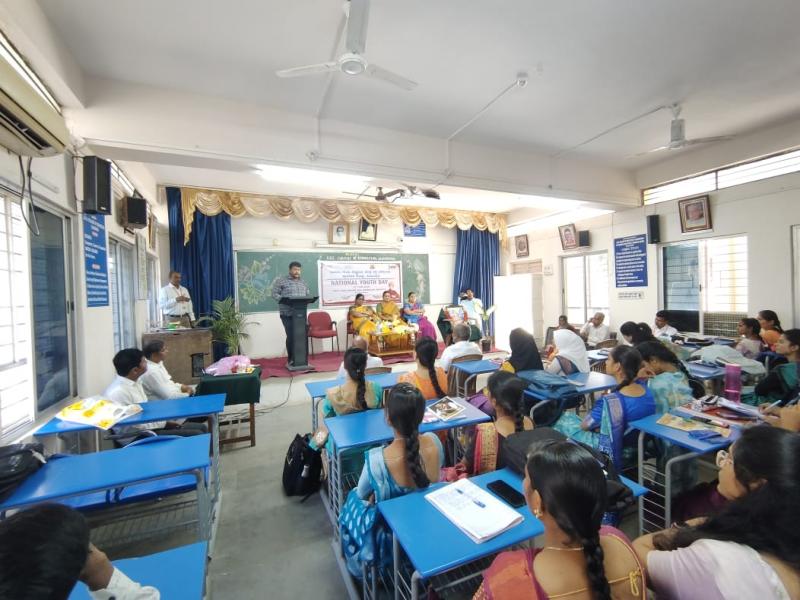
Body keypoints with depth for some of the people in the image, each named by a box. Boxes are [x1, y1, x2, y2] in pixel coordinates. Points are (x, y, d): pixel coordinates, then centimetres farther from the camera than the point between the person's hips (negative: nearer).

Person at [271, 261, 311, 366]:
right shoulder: (281, 281, 0)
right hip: (287, 314, -5)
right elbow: (275, 294, -5)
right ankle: (291, 359, 8)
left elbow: (308, 295, 18)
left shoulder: (303, 283, 17)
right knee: (291, 336, -5)